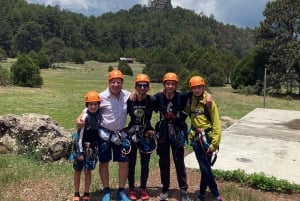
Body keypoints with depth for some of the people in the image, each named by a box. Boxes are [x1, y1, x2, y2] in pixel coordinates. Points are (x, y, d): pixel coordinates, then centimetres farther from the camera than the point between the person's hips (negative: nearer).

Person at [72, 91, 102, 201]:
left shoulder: (99, 114, -3)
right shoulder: (85, 117, -18)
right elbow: (80, 134, -16)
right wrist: (80, 151, -16)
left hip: (93, 145, 4)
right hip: (82, 145, -4)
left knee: (88, 170, 11)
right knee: (78, 170, 9)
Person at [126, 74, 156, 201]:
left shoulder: (152, 101, -12)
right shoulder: (130, 100, -10)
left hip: (146, 134, 0)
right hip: (132, 134, 0)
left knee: (145, 163, 9)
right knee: (131, 162, 8)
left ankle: (143, 189, 24)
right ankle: (131, 189, 21)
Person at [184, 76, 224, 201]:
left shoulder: (209, 102, -7)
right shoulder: (191, 102, 6)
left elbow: (216, 124, -10)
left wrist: (214, 143, -14)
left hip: (207, 138, -3)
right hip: (196, 139, 4)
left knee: (205, 167, 3)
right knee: (205, 167, 5)